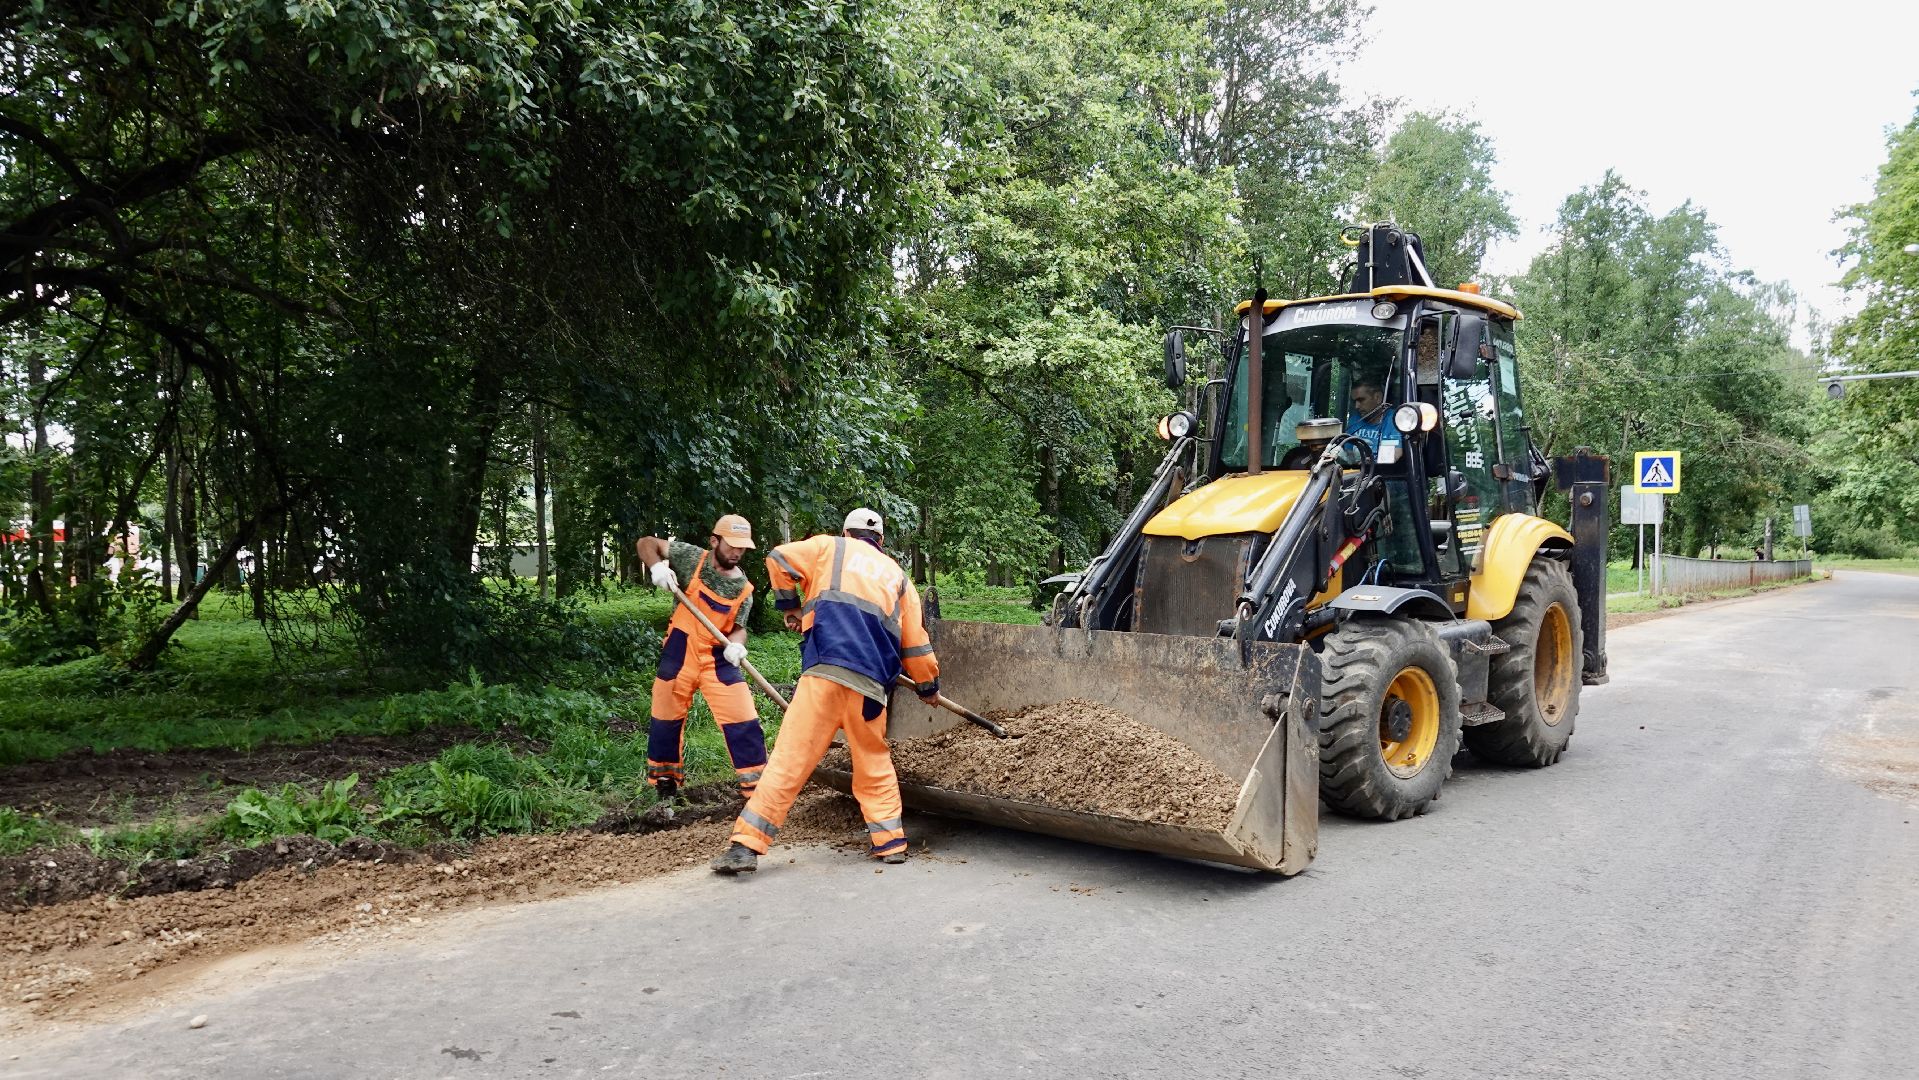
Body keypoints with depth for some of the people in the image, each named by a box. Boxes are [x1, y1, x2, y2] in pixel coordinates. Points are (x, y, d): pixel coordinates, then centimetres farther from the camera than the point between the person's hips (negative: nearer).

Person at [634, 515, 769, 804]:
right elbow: (646, 544, -1)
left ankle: (757, 788, 1)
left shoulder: (743, 589, -1)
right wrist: (657, 566, -21)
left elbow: (738, 627, 0)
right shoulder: (691, 558, -6)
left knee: (744, 722, -8)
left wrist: (735, 645, -23)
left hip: (719, 658, 1)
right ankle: (665, 781, 33)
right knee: (666, 720, 11)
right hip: (678, 653, -1)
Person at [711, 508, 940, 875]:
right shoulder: (898, 577, 25)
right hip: (872, 684, 3)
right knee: (874, 763, 20)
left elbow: (779, 559, 11)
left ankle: (746, 844, -8)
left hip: (826, 670, -3)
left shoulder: (831, 547, 19)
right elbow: (916, 642, 23)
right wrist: (928, 686, 36)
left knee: (790, 757, -5)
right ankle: (892, 842, 20)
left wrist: (790, 605, 25)